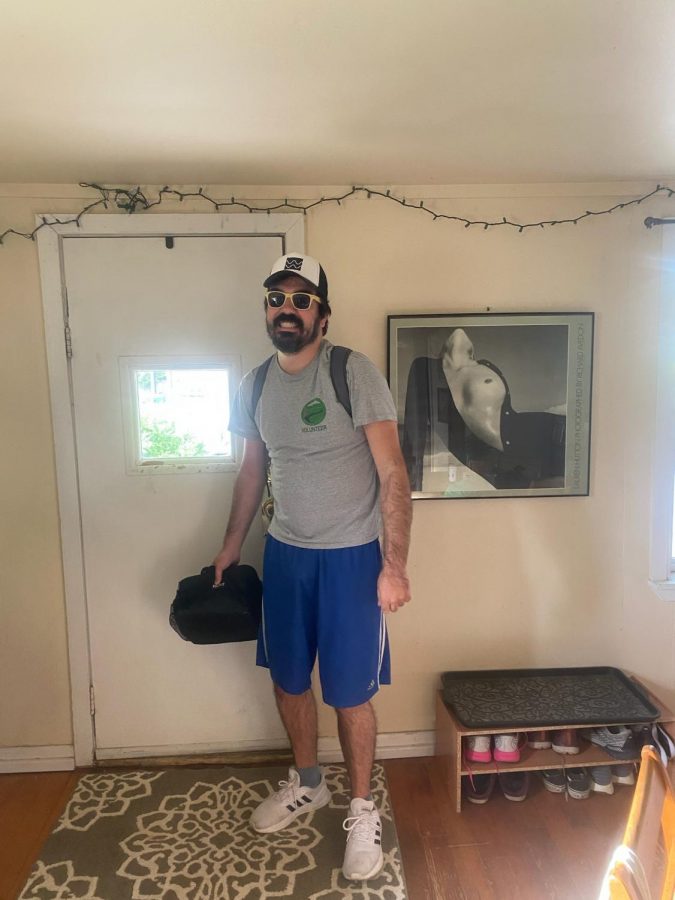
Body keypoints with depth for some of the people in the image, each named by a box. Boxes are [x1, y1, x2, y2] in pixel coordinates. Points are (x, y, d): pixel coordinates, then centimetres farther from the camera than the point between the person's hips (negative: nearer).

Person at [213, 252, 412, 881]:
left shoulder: (354, 372, -14)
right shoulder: (255, 385, 4)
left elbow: (392, 473, -15)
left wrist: (394, 565, -19)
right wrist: (231, 544, 18)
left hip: (350, 557, -5)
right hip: (283, 553, 5)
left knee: (349, 691, 5)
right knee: (288, 678, 18)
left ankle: (361, 809, 30)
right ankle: (306, 783, 43)